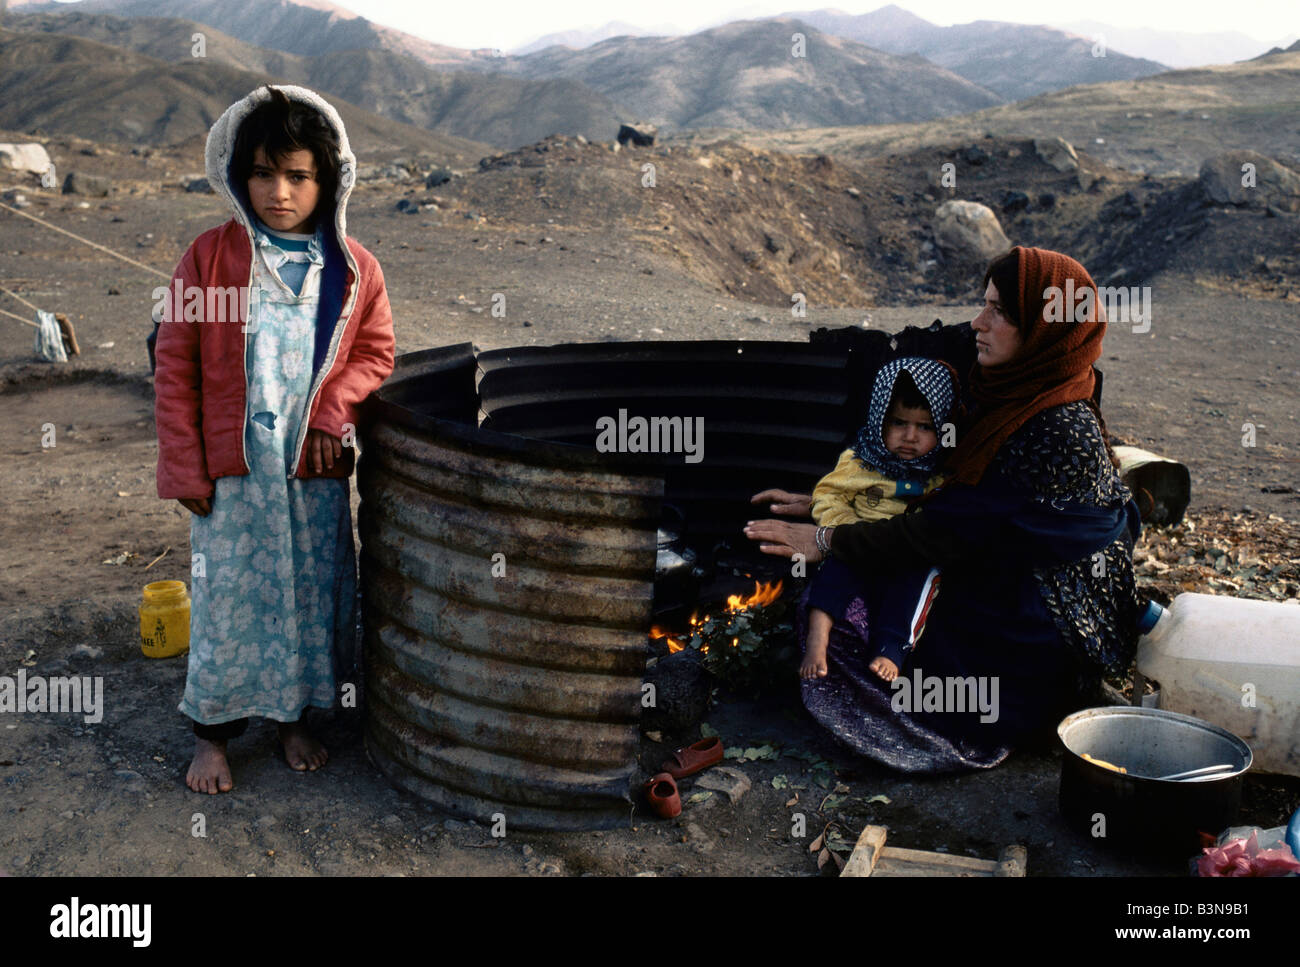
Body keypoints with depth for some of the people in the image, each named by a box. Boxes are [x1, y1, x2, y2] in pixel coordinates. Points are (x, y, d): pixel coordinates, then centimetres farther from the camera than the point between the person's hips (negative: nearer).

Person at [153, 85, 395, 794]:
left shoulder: (353, 269, 0)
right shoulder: (210, 256, -5)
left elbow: (375, 352, 8)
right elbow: (175, 367, -3)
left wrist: (333, 409, -11)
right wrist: (185, 468, -6)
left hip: (315, 468, 2)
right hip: (233, 468, -2)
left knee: (313, 594, 11)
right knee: (227, 596, 6)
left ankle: (295, 717, 32)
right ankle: (213, 730, 25)